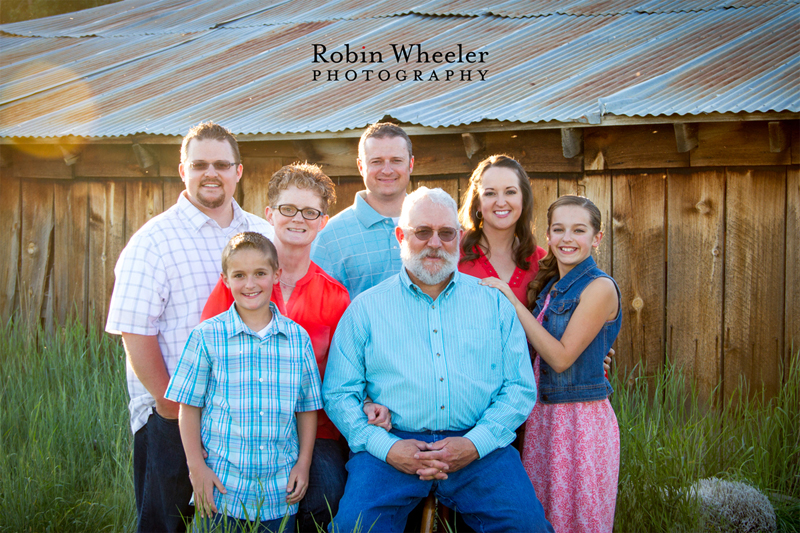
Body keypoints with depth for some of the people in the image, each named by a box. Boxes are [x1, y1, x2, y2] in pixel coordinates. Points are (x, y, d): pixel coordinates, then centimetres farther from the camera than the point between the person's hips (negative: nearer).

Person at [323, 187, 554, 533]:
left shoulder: (494, 303, 13)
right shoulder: (366, 308, 10)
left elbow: (520, 387, 9)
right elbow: (339, 393, 6)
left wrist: (475, 443, -8)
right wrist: (386, 447, -10)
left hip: (478, 447, 1)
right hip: (392, 444, -1)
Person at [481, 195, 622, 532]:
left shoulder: (600, 288, -14)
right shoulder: (550, 286, 9)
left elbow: (561, 357, -18)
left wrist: (512, 301, -16)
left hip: (581, 417, -7)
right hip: (542, 415, 7)